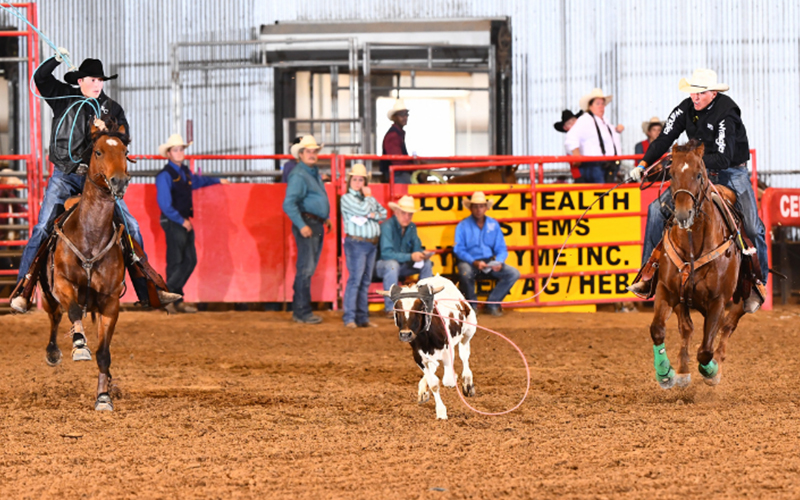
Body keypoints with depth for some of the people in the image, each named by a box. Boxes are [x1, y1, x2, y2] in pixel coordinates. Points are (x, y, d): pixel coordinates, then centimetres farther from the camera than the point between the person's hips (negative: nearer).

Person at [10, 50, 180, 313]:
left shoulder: (112, 108, 9)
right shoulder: (63, 98, 5)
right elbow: (40, 78, -2)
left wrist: (106, 131, -13)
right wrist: (57, 59, -13)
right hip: (64, 175, -2)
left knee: (130, 226, -5)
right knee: (43, 227, -12)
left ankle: (147, 290, 0)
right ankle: (23, 289, -7)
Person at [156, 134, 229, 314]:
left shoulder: (185, 172, 12)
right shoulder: (165, 175, -14)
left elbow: (198, 180, 36)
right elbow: (164, 204, -18)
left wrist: (218, 181, 48)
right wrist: (181, 221, -15)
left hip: (185, 222, 9)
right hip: (172, 223, -9)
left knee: (190, 260, 8)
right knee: (175, 262, -7)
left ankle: (176, 299, 13)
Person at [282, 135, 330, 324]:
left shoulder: (314, 173, 17)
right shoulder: (298, 175, -13)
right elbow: (289, 204, -21)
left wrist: (325, 218, 24)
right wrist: (301, 225, -25)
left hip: (317, 225, 10)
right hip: (306, 225, -10)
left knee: (308, 268, 13)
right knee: (306, 268, -9)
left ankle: (299, 309, 19)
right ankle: (302, 312, -7)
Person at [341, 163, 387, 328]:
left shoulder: (369, 198, 17)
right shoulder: (347, 198, -5)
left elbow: (383, 213, 13)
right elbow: (364, 210, -17)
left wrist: (374, 215, -6)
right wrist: (367, 197, 0)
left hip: (372, 243, 7)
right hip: (356, 242, -7)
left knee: (366, 282, 8)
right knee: (355, 280, -11)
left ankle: (363, 317, 11)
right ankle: (349, 318, -11)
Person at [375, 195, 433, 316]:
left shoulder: (412, 227, 3)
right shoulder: (387, 227, -21)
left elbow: (417, 247, 6)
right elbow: (386, 253, -29)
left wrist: (422, 254, -20)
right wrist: (410, 256, -36)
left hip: (403, 265, 7)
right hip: (384, 265, -7)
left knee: (426, 264, -10)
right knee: (392, 265, -39)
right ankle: (390, 308, -35)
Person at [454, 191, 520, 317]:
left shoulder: (494, 225, 8)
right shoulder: (463, 226, -2)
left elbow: (501, 249, 8)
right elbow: (458, 250, -8)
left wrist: (499, 262, -15)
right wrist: (475, 262, -24)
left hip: (490, 261, 4)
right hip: (469, 261, -4)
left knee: (514, 274, -17)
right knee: (466, 273, -39)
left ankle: (492, 304, -6)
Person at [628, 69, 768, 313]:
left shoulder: (726, 114, -23)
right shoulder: (687, 108, -6)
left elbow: (723, 158, -29)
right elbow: (664, 138, 1)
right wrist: (643, 164, -10)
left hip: (732, 175, -5)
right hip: (698, 173, 5)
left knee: (753, 229, -14)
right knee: (658, 209, -10)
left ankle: (757, 282, 7)